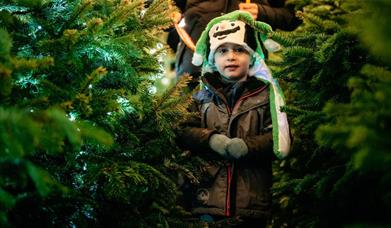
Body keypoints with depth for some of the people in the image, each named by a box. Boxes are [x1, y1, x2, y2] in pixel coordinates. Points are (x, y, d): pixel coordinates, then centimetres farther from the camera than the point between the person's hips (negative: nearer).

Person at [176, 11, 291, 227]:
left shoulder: (265, 93, 5)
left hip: (252, 201, -1)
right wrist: (210, 139, -16)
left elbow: (279, 139, -4)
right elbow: (182, 131, 1)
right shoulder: (202, 95, 11)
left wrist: (248, 146, -20)